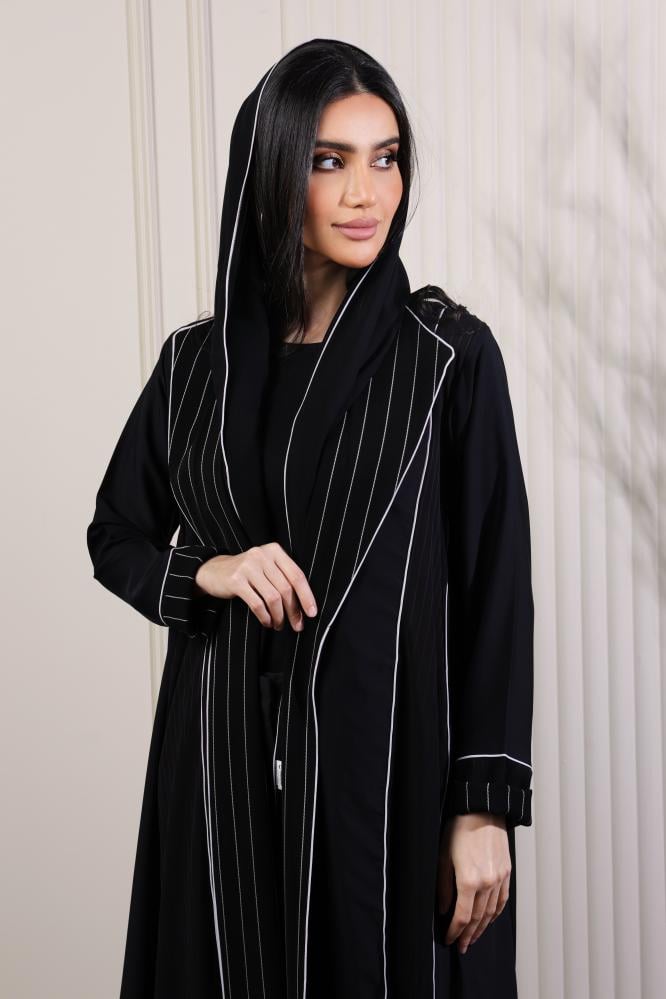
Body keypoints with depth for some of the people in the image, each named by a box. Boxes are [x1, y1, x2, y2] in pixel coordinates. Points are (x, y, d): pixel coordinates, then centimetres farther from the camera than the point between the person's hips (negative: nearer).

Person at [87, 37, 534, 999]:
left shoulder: (451, 354, -6)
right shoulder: (197, 359, 4)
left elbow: (496, 584, -7)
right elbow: (114, 533, 14)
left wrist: (488, 807, -11)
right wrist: (203, 572, -8)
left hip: (394, 749, -3)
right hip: (226, 755, 3)